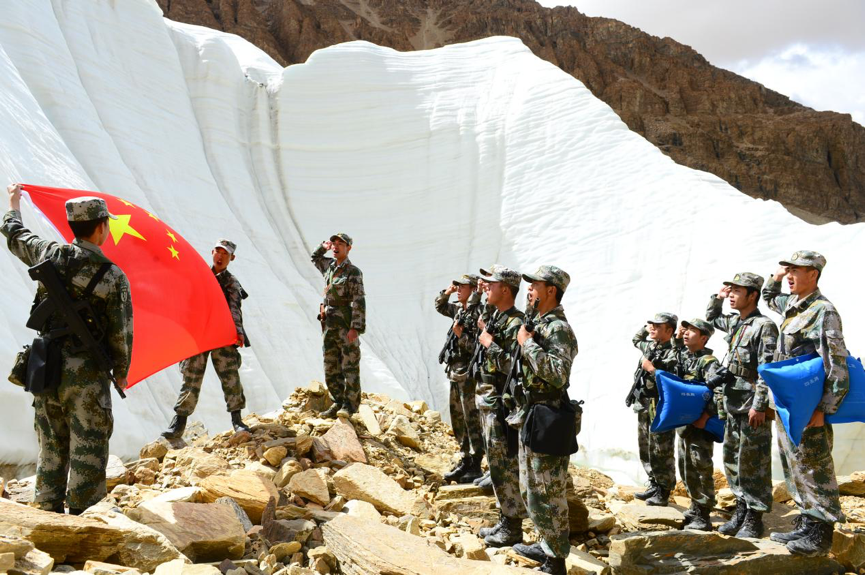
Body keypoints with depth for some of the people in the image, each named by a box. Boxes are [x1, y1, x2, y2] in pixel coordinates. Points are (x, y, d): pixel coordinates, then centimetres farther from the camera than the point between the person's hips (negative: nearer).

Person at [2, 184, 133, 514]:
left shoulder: (48, 254, 2)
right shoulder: (114, 276, -10)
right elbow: (121, 334, -7)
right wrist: (122, 372, 10)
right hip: (86, 376, -5)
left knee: (51, 452, 16)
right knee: (87, 457, 2)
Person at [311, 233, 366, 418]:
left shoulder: (353, 272, -9)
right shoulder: (330, 266, 14)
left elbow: (359, 302, -15)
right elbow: (315, 258, 37)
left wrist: (356, 328, -23)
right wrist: (323, 247, 16)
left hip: (346, 324, -8)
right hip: (329, 325, 8)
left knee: (350, 367, -2)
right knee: (331, 368, 9)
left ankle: (350, 405, 3)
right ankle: (338, 403, 17)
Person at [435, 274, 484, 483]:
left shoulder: (477, 314, -15)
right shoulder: (459, 310, 11)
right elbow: (440, 306, 29)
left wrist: (460, 334, -22)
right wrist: (446, 292, 14)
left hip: (468, 374, -9)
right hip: (455, 372, 9)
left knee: (472, 420, -3)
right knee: (458, 419, 16)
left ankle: (475, 467, 4)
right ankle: (465, 460, 26)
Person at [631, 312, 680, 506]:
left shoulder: (672, 354, -14)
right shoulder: (650, 347, 11)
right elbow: (635, 340, 34)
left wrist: (652, 369, -20)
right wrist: (646, 327, 19)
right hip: (644, 408, 9)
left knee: (661, 453, -3)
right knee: (646, 451, 15)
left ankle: (663, 493, 6)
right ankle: (654, 486, 26)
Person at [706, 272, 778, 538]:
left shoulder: (764, 326, -13)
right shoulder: (734, 322, 12)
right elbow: (711, 318, 34)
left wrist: (759, 406, -21)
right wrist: (718, 296, 16)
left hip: (753, 407, -8)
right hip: (733, 406, 8)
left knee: (753, 463, -3)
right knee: (732, 460, 13)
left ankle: (754, 520, 5)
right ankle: (741, 511, 23)